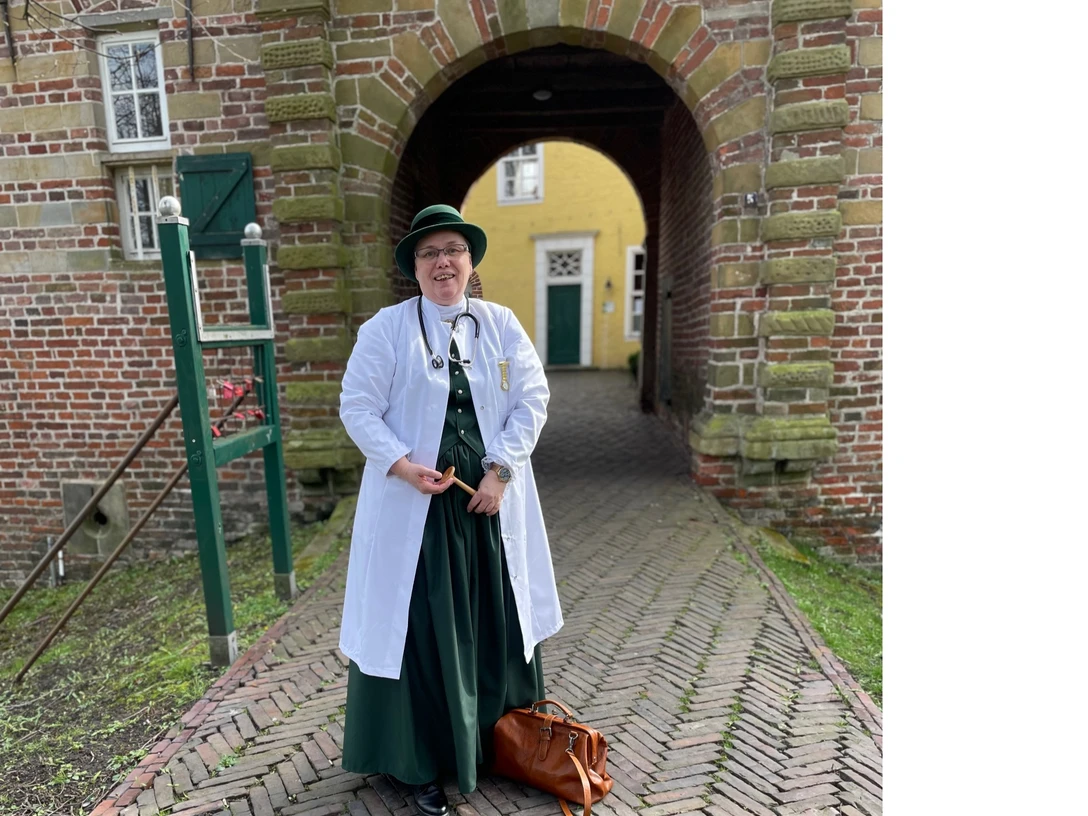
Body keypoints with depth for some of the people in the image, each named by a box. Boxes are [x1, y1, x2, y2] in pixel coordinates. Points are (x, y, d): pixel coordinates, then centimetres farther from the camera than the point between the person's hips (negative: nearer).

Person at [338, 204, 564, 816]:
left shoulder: (502, 324, 5)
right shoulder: (386, 328, -2)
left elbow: (533, 399, 0)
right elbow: (358, 407, -3)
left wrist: (501, 471, -10)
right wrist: (403, 465, -17)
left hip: (491, 500, 3)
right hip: (416, 502, -2)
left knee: (497, 622, 15)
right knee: (423, 628, 7)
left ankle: (502, 744, 40)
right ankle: (424, 764, 29)